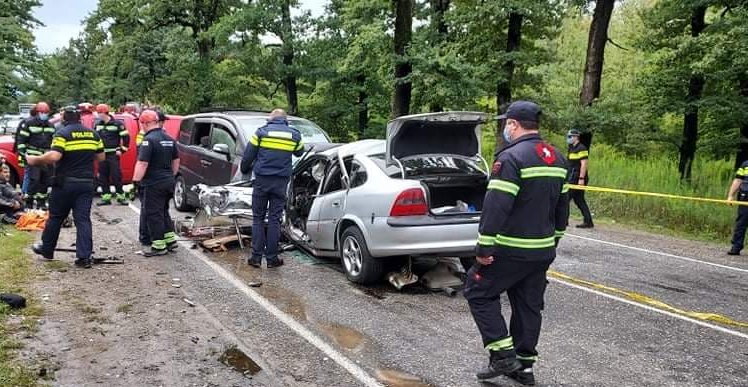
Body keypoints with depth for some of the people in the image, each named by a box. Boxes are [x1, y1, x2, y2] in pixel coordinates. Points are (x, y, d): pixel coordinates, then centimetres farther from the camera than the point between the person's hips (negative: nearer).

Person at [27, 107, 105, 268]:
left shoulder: (63, 134, -8)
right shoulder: (93, 134, 7)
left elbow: (54, 156, -20)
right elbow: (101, 157, 12)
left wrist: (35, 160, -7)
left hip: (66, 182, -3)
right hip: (87, 182, 3)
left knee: (56, 217, 13)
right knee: (83, 219, 2)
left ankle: (46, 249, 30)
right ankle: (84, 257, -4)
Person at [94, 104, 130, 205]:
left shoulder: (117, 124, -5)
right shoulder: (97, 124, 12)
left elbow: (126, 137, -5)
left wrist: (121, 150, -8)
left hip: (113, 154, -5)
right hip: (102, 155, 6)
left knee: (116, 175, -5)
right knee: (102, 176, 6)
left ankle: (120, 196, 3)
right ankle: (106, 197, 12)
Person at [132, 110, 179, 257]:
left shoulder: (149, 140, -16)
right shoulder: (169, 139, 11)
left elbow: (142, 163, -22)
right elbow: (176, 161, 18)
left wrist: (136, 181, -17)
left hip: (153, 184, -8)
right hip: (168, 182, 8)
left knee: (153, 214, 0)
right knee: (164, 211, 20)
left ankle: (159, 246, 3)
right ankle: (170, 239, 21)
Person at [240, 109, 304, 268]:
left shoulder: (261, 132, -1)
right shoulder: (295, 135, 4)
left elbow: (248, 156, 1)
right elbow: (300, 152, 21)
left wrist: (245, 170, 18)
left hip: (262, 180, -1)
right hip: (281, 182, 1)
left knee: (258, 218, 8)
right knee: (274, 219, 6)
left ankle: (256, 256, 6)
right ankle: (271, 258, 7)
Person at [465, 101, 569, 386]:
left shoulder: (511, 157, -16)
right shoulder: (557, 159, 11)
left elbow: (495, 207, -22)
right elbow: (562, 206, 17)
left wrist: (484, 249, -19)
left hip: (510, 251, -8)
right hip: (544, 250, 8)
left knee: (478, 292, 6)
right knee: (529, 305, 15)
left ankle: (503, 355, 2)